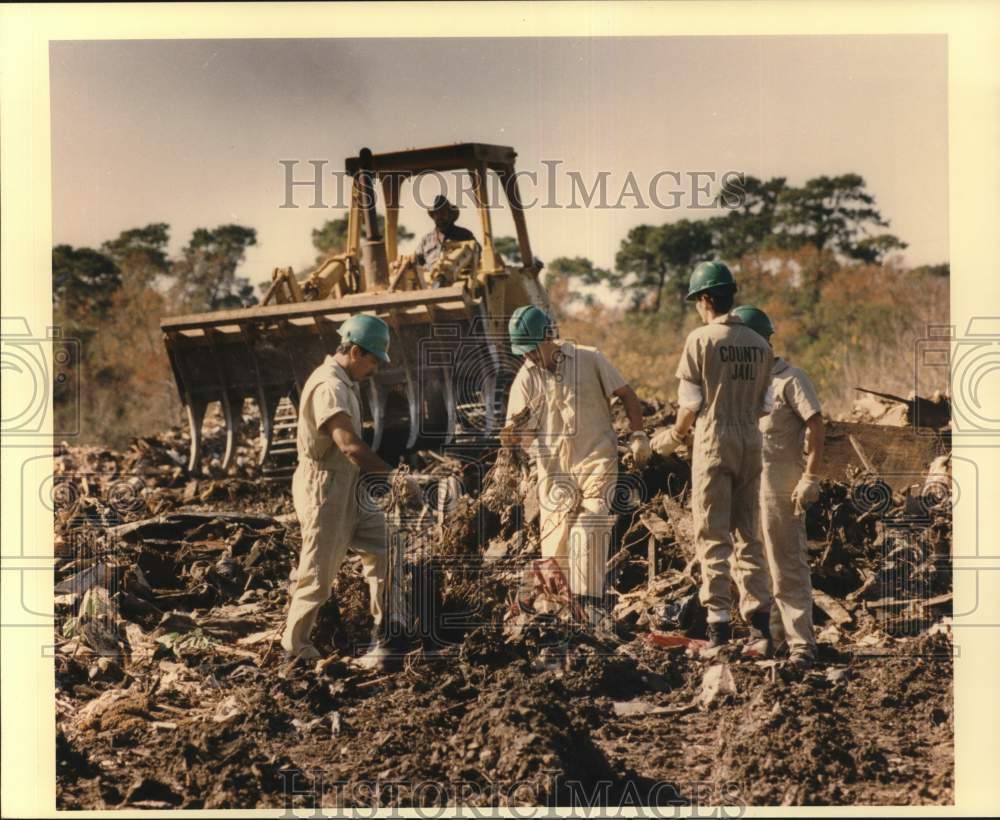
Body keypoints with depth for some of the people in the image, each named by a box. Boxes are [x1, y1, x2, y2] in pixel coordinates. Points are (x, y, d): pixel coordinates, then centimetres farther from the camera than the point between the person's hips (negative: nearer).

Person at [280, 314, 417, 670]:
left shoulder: (345, 383, 11)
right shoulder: (329, 387, -22)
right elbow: (349, 444, -34)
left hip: (350, 488, 10)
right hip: (324, 489, -10)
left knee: (382, 547, 6)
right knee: (319, 574, 0)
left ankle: (389, 635, 8)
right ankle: (295, 646, 16)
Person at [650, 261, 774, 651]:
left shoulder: (701, 338, -7)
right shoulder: (759, 344, 8)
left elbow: (691, 403, -7)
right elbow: (763, 405, 11)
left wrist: (673, 437, 9)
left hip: (714, 441, -5)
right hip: (751, 443, 5)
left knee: (712, 535, 0)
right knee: (748, 535, 11)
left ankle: (719, 622, -4)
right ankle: (759, 624, 5)